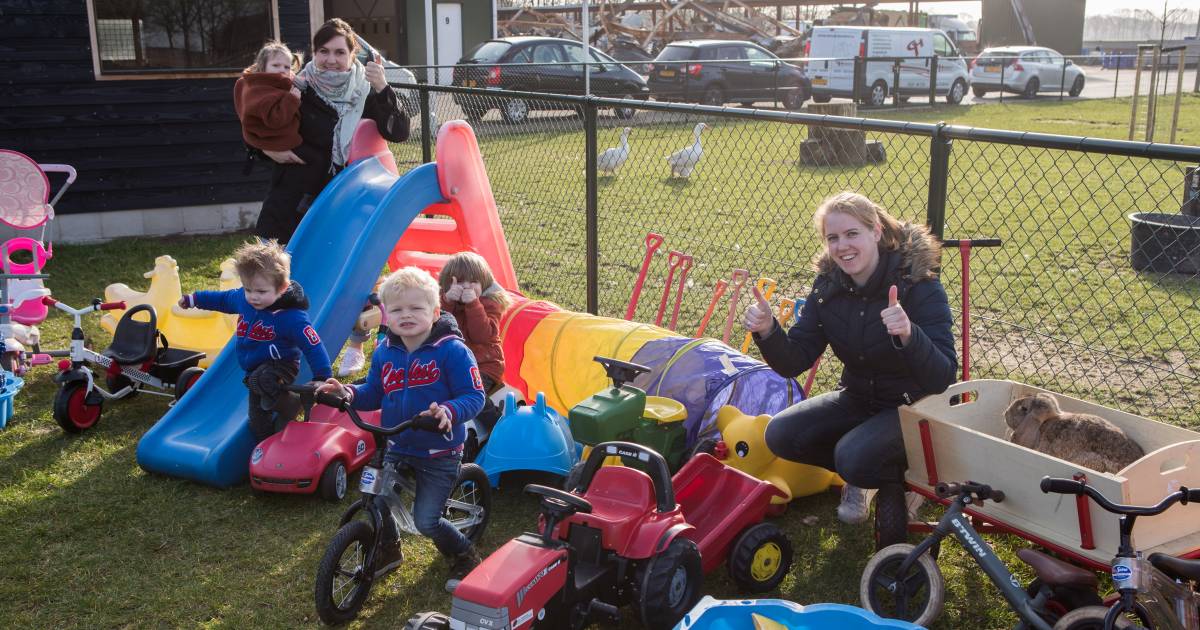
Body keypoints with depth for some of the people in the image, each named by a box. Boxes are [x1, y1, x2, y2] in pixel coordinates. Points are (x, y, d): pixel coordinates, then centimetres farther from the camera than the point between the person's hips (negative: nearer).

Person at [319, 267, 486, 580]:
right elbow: (373, 394, 10)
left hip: (439, 453, -5)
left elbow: (474, 396, -19)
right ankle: (387, 550, 33)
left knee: (426, 521, -4)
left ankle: (464, 556, 27)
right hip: (397, 449, 5)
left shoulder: (452, 351, -18)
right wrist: (349, 394, -10)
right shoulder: (383, 353, 0)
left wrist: (449, 411, -39)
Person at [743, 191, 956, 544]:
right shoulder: (828, 285, -7)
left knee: (854, 458, -32)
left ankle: (898, 477, 4)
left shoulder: (918, 284, -23)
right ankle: (860, 475, 11)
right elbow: (794, 363, -10)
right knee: (781, 435, -14)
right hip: (858, 399, 6)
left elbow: (943, 378, -31)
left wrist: (909, 335, -51)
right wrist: (767, 332, -31)